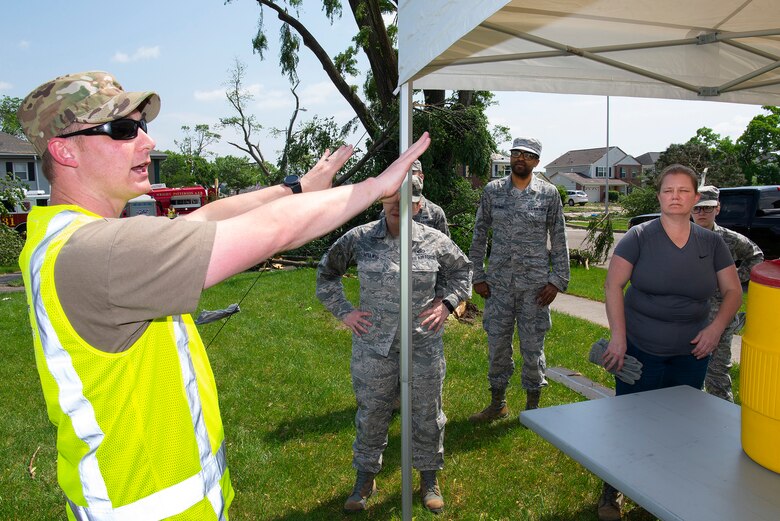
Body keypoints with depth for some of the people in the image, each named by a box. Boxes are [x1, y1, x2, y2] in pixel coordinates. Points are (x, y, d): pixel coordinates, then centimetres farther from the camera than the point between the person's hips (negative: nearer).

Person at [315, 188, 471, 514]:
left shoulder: (435, 241, -3)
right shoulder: (358, 239, -5)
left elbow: (462, 269, 14)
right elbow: (327, 271, 9)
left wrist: (447, 303, 0)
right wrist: (343, 311, 1)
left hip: (424, 344, 1)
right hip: (373, 344, 0)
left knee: (426, 413, 13)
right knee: (371, 413, 13)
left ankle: (429, 478, 36)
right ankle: (365, 477, 36)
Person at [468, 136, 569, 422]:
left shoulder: (549, 193, 1)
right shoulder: (492, 190, 4)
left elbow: (559, 240, 3)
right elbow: (479, 235, 7)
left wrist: (558, 280, -3)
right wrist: (477, 276, 3)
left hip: (535, 283, -1)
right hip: (498, 282, 2)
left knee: (533, 346, 6)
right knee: (497, 344, 9)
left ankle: (533, 405, 25)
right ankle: (498, 403, 27)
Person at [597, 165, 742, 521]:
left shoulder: (712, 243, 3)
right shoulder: (639, 237, -8)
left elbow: (733, 291, 9)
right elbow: (613, 285, -9)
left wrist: (716, 327, -8)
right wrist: (618, 338, -14)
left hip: (691, 354, 3)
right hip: (640, 350, -3)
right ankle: (612, 492, 23)